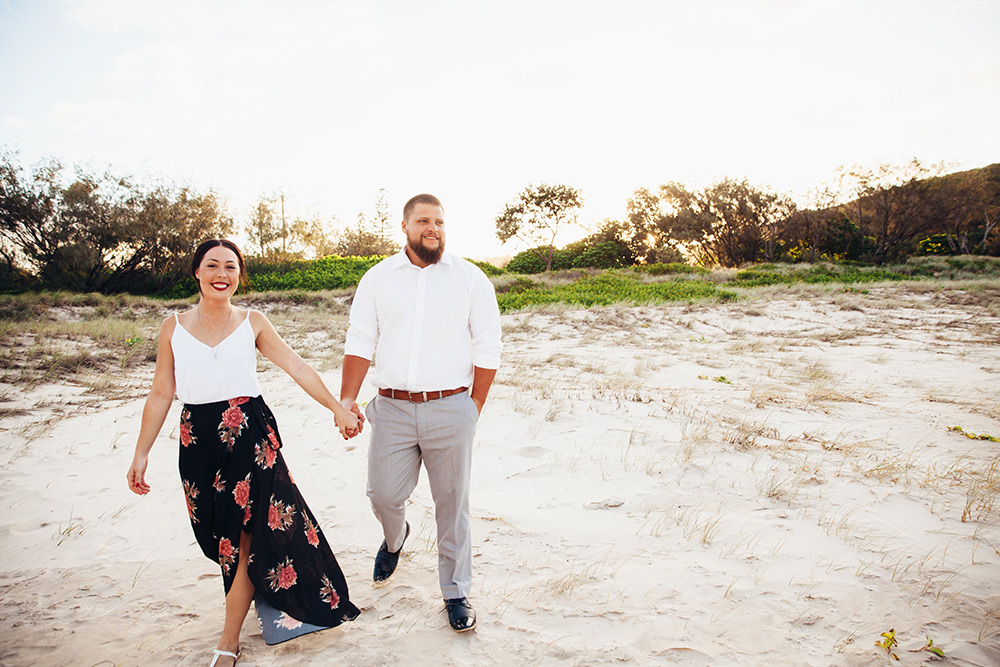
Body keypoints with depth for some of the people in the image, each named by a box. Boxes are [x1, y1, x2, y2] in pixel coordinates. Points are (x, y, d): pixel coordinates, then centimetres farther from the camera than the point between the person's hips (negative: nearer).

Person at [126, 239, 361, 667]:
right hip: (199, 438, 2)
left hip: (250, 434, -2)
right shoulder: (174, 327, 5)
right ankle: (265, 599, 36)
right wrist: (141, 454, 7)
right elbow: (160, 394, 8)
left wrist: (337, 408, -4)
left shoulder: (253, 323, 2)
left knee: (245, 535, -1)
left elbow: (298, 368, 1)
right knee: (220, 535, 10)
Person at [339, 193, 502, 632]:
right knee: (383, 496, 6)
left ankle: (456, 593, 25)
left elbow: (487, 348, 3)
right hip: (392, 409, 1)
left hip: (450, 410, -1)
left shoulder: (470, 279, 2)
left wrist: (474, 406, 2)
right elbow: (360, 342, 5)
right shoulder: (378, 278, 7)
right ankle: (394, 538, 44)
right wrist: (346, 399, -4)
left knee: (452, 505, 7)